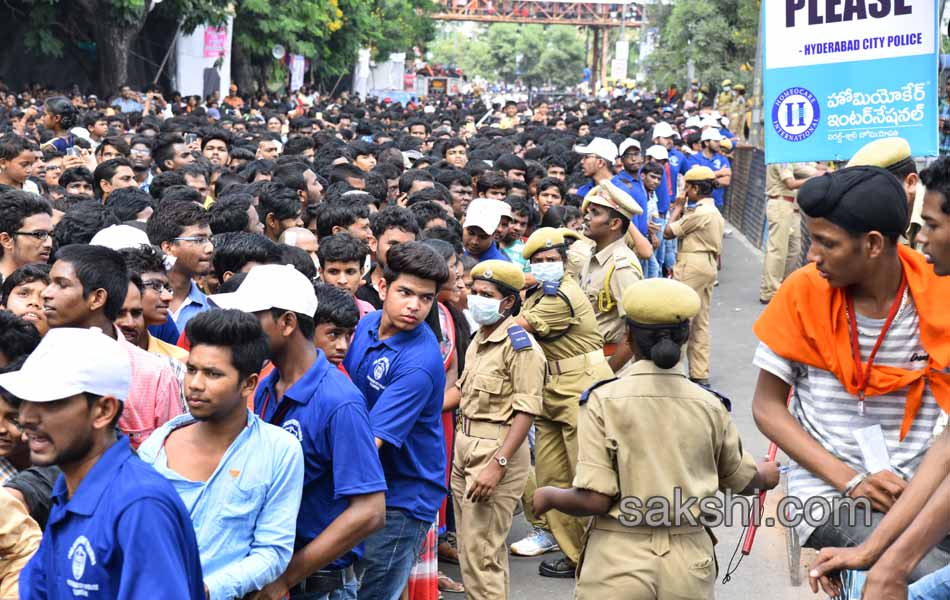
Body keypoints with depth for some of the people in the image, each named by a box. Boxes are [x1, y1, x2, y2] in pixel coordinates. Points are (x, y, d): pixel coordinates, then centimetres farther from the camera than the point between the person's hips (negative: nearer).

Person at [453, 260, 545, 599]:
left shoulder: (520, 344, -12)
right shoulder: (479, 339, 14)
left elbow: (526, 411, -18)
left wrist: (497, 465, -23)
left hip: (497, 451, -9)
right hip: (465, 448, 9)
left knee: (481, 553, -9)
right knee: (469, 547, 15)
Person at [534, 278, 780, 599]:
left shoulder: (605, 401, -10)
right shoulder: (709, 405, -1)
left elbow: (594, 500, -14)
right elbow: (743, 481, 14)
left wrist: (549, 496, 6)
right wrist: (767, 475, 36)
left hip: (618, 562, -2)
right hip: (690, 562, 3)